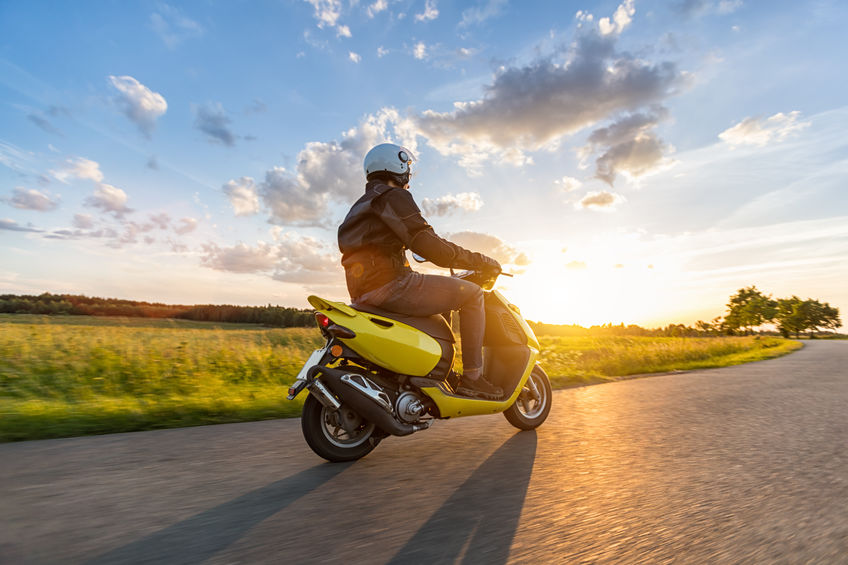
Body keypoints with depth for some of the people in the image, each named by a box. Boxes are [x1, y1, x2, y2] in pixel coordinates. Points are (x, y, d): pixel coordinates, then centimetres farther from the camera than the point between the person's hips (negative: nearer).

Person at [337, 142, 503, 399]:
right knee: (471, 293, -4)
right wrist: (480, 261, -5)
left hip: (363, 293, 10)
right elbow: (426, 243, -14)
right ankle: (472, 376, -3)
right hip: (390, 283, -10)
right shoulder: (394, 196, -4)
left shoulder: (361, 206, 27)